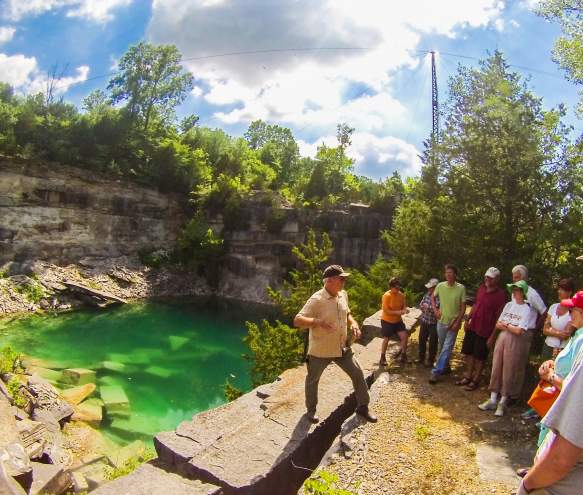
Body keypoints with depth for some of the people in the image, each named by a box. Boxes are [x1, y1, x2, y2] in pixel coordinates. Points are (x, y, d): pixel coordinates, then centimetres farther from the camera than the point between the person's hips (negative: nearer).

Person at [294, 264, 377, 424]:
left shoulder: (343, 295, -1)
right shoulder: (316, 300, -24)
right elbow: (297, 321, -29)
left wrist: (353, 323, -5)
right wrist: (317, 321, -45)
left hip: (342, 347, 6)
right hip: (320, 351, -6)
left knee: (358, 374, 10)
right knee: (312, 380, 14)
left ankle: (363, 407, 29)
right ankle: (311, 410, 38)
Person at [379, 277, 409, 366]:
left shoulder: (401, 295, -6)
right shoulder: (386, 296, -21)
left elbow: (404, 306, 6)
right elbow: (386, 311, -21)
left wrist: (405, 309, -18)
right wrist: (398, 312, -28)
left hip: (398, 320, 4)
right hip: (387, 321, -4)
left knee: (405, 336, -7)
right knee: (386, 339, 7)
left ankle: (403, 354, 12)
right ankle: (382, 358, 24)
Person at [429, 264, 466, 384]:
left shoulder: (461, 288, -13)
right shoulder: (440, 286, -5)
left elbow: (463, 307, -8)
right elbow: (433, 297, 14)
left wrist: (457, 322, -13)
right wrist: (435, 310, 0)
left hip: (453, 323, -3)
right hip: (441, 321, 3)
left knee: (447, 348, -5)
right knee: (442, 347, 17)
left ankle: (436, 372, -1)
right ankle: (445, 366, 36)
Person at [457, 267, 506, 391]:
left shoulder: (500, 294, -15)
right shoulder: (481, 288, 5)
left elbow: (499, 317, -15)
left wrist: (492, 335, -15)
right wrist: (468, 319, 11)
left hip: (484, 331, -6)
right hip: (472, 327, 6)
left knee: (479, 357, 7)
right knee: (468, 352, 16)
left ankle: (475, 380, 23)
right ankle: (467, 376, 31)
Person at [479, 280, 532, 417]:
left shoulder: (526, 310, -9)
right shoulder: (508, 305, 9)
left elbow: (518, 331, -16)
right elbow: (498, 325, 10)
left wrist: (505, 324, -4)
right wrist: (511, 327, -7)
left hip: (516, 343, -6)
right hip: (502, 339, 6)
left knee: (509, 371, 2)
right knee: (496, 368, 6)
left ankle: (503, 402, 14)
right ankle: (493, 399, 14)